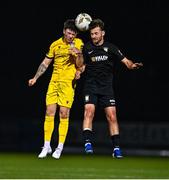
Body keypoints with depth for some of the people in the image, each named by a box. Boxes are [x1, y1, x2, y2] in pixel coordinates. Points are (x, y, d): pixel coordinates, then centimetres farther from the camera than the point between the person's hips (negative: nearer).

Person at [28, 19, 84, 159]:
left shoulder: (78, 44, -1)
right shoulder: (55, 45, 8)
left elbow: (79, 65, -5)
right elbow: (45, 63, 18)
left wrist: (78, 54, -24)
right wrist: (35, 78, 14)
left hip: (68, 83, -3)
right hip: (54, 81, 3)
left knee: (64, 114, -6)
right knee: (49, 113, -1)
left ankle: (60, 147, -1)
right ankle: (47, 146, 6)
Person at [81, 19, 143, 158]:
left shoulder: (111, 48, -1)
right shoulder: (86, 48, 2)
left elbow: (125, 61, -4)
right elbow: (82, 65, 11)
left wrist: (133, 65, -25)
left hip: (107, 88, 0)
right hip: (91, 86, 0)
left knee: (112, 117, -3)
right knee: (89, 111, -19)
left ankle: (116, 148, 4)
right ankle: (88, 143, -22)